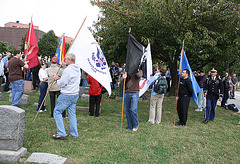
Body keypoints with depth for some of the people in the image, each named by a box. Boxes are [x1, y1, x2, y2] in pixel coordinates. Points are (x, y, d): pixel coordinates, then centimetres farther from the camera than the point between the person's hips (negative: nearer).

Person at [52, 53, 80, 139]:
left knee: (57, 111, 3)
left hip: (67, 95, -8)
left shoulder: (67, 70, -18)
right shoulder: (78, 69, 9)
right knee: (72, 113, 14)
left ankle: (61, 133, 1)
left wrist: (57, 79, 4)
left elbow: (62, 83, -17)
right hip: (75, 94, 8)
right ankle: (74, 134, 18)